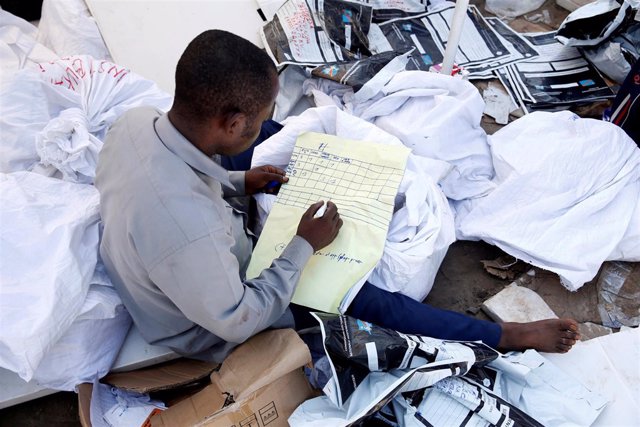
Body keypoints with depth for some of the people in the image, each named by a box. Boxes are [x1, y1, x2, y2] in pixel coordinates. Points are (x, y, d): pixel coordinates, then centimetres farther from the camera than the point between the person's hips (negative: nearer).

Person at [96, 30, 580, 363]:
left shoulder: (135, 121, -21)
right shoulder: (188, 228, -46)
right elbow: (236, 321, -28)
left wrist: (235, 182, -4)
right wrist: (304, 246, -21)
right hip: (219, 328, -7)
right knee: (372, 302, -3)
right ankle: (506, 336, 16)